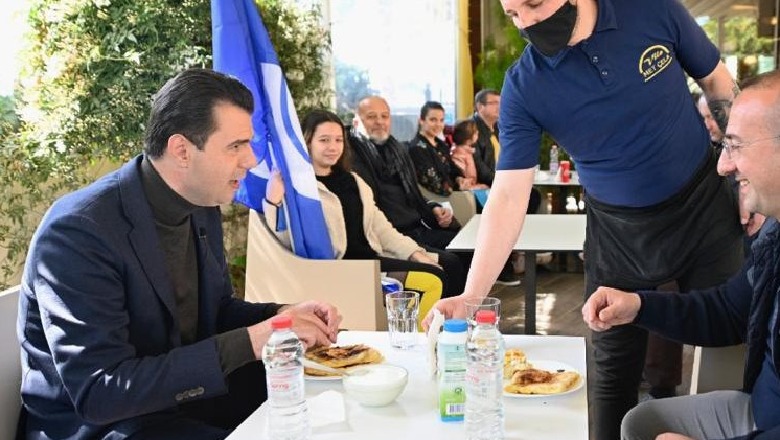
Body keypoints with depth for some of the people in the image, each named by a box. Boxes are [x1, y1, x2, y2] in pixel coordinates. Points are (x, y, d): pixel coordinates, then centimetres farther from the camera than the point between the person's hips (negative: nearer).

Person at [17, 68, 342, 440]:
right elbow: (98, 392, -29)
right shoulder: (79, 231, -25)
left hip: (185, 390, 8)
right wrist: (249, 343, -31)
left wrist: (282, 316, -10)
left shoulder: (202, 206, 0)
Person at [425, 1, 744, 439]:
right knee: (614, 371, 7)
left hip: (704, 208, 1)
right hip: (619, 233, 0)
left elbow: (719, 84, 0)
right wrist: (472, 295, -27)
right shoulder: (523, 88, -16)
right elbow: (508, 196, -18)